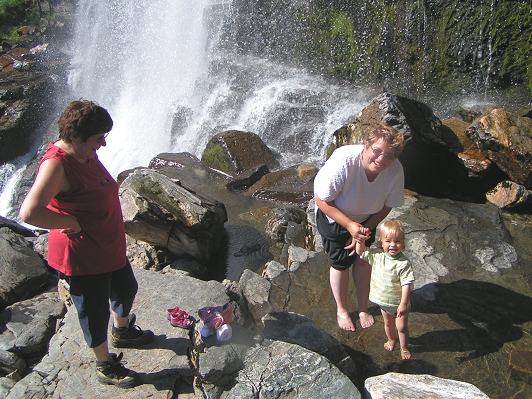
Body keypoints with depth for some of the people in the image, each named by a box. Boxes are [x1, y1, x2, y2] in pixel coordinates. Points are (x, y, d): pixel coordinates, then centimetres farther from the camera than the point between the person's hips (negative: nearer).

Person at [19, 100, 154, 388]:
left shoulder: (85, 153, 1)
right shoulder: (56, 164, -29)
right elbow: (29, 213, -41)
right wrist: (72, 222, -28)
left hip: (109, 247, 10)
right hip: (82, 258, -9)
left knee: (126, 289, 28)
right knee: (95, 312, 11)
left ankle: (122, 331, 57)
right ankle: (105, 367, 35)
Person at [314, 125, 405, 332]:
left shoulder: (395, 171, -29)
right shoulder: (343, 162, -40)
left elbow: (386, 207, -11)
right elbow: (322, 201, -29)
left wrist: (364, 231, -14)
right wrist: (350, 225, -35)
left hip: (366, 219, 3)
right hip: (333, 217, -3)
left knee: (362, 260, 14)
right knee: (341, 263, 7)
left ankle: (363, 308, 38)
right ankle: (341, 310, 33)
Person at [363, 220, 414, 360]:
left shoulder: (403, 263, -27)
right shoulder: (376, 255, -16)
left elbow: (406, 284, -24)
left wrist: (403, 303, -24)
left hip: (399, 302, -4)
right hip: (383, 300, 4)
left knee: (402, 327, 12)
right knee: (388, 323, 26)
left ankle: (404, 348, 37)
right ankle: (391, 340, 53)